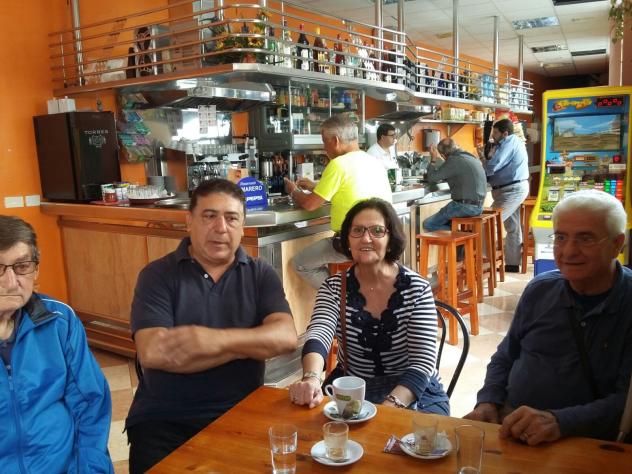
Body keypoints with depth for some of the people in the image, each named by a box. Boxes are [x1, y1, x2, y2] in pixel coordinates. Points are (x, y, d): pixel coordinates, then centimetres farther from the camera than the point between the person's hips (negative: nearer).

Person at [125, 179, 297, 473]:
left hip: (241, 413, 2)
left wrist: (216, 340, -23)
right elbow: (152, 353, -17)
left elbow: (285, 338, -11)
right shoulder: (157, 275, -3)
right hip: (164, 418, -1)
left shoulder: (261, 275, 3)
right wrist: (252, 345, -14)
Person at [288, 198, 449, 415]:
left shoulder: (417, 289, -9)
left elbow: (422, 362, -14)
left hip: (413, 391, -1)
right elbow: (318, 335, -21)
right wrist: (311, 379, -43)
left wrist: (390, 406, -31)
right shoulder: (334, 287, -5)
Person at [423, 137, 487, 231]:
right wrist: (438, 158, 38)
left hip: (466, 206, -10)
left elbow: (431, 178, -7)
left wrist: (433, 159, 6)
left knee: (428, 224, -4)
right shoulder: (470, 157, 14)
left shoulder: (454, 160, -14)